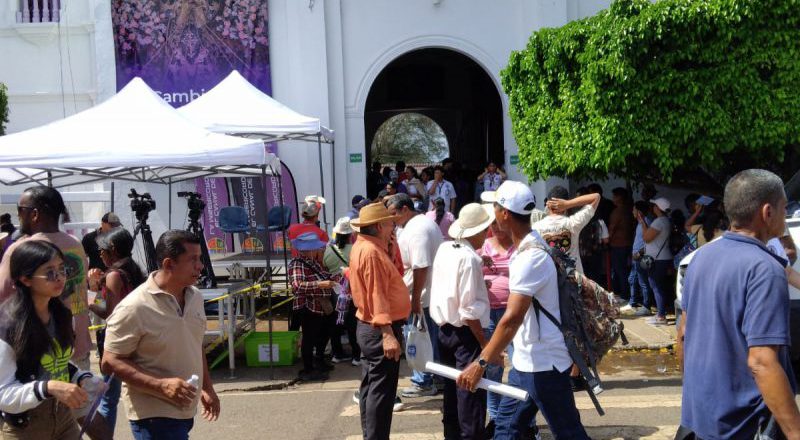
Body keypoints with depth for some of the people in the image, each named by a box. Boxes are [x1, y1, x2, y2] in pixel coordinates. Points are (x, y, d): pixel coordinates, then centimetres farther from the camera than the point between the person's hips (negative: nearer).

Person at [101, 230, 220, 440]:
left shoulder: (195, 297, 4)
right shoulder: (135, 308, -20)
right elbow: (109, 362, -18)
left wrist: (207, 387, 15)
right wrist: (161, 385, -26)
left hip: (184, 411, 8)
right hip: (154, 416, -8)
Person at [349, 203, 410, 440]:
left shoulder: (364, 246, 13)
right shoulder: (371, 251, -20)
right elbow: (377, 295, -26)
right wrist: (387, 333, -29)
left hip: (370, 328, 11)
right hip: (380, 330, -11)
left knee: (370, 387, 16)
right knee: (381, 391, -5)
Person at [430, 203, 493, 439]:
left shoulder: (443, 249, 4)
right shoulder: (470, 258, -19)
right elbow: (469, 309, -21)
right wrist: (484, 342, -16)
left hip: (444, 329, 8)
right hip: (465, 333, -8)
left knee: (452, 388, 18)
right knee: (471, 391, 0)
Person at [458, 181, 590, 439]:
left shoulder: (530, 257, -23)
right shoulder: (528, 248, 9)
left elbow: (513, 318, -29)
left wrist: (481, 363, -28)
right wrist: (494, 351, 20)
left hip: (544, 363, -10)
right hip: (526, 360, 10)